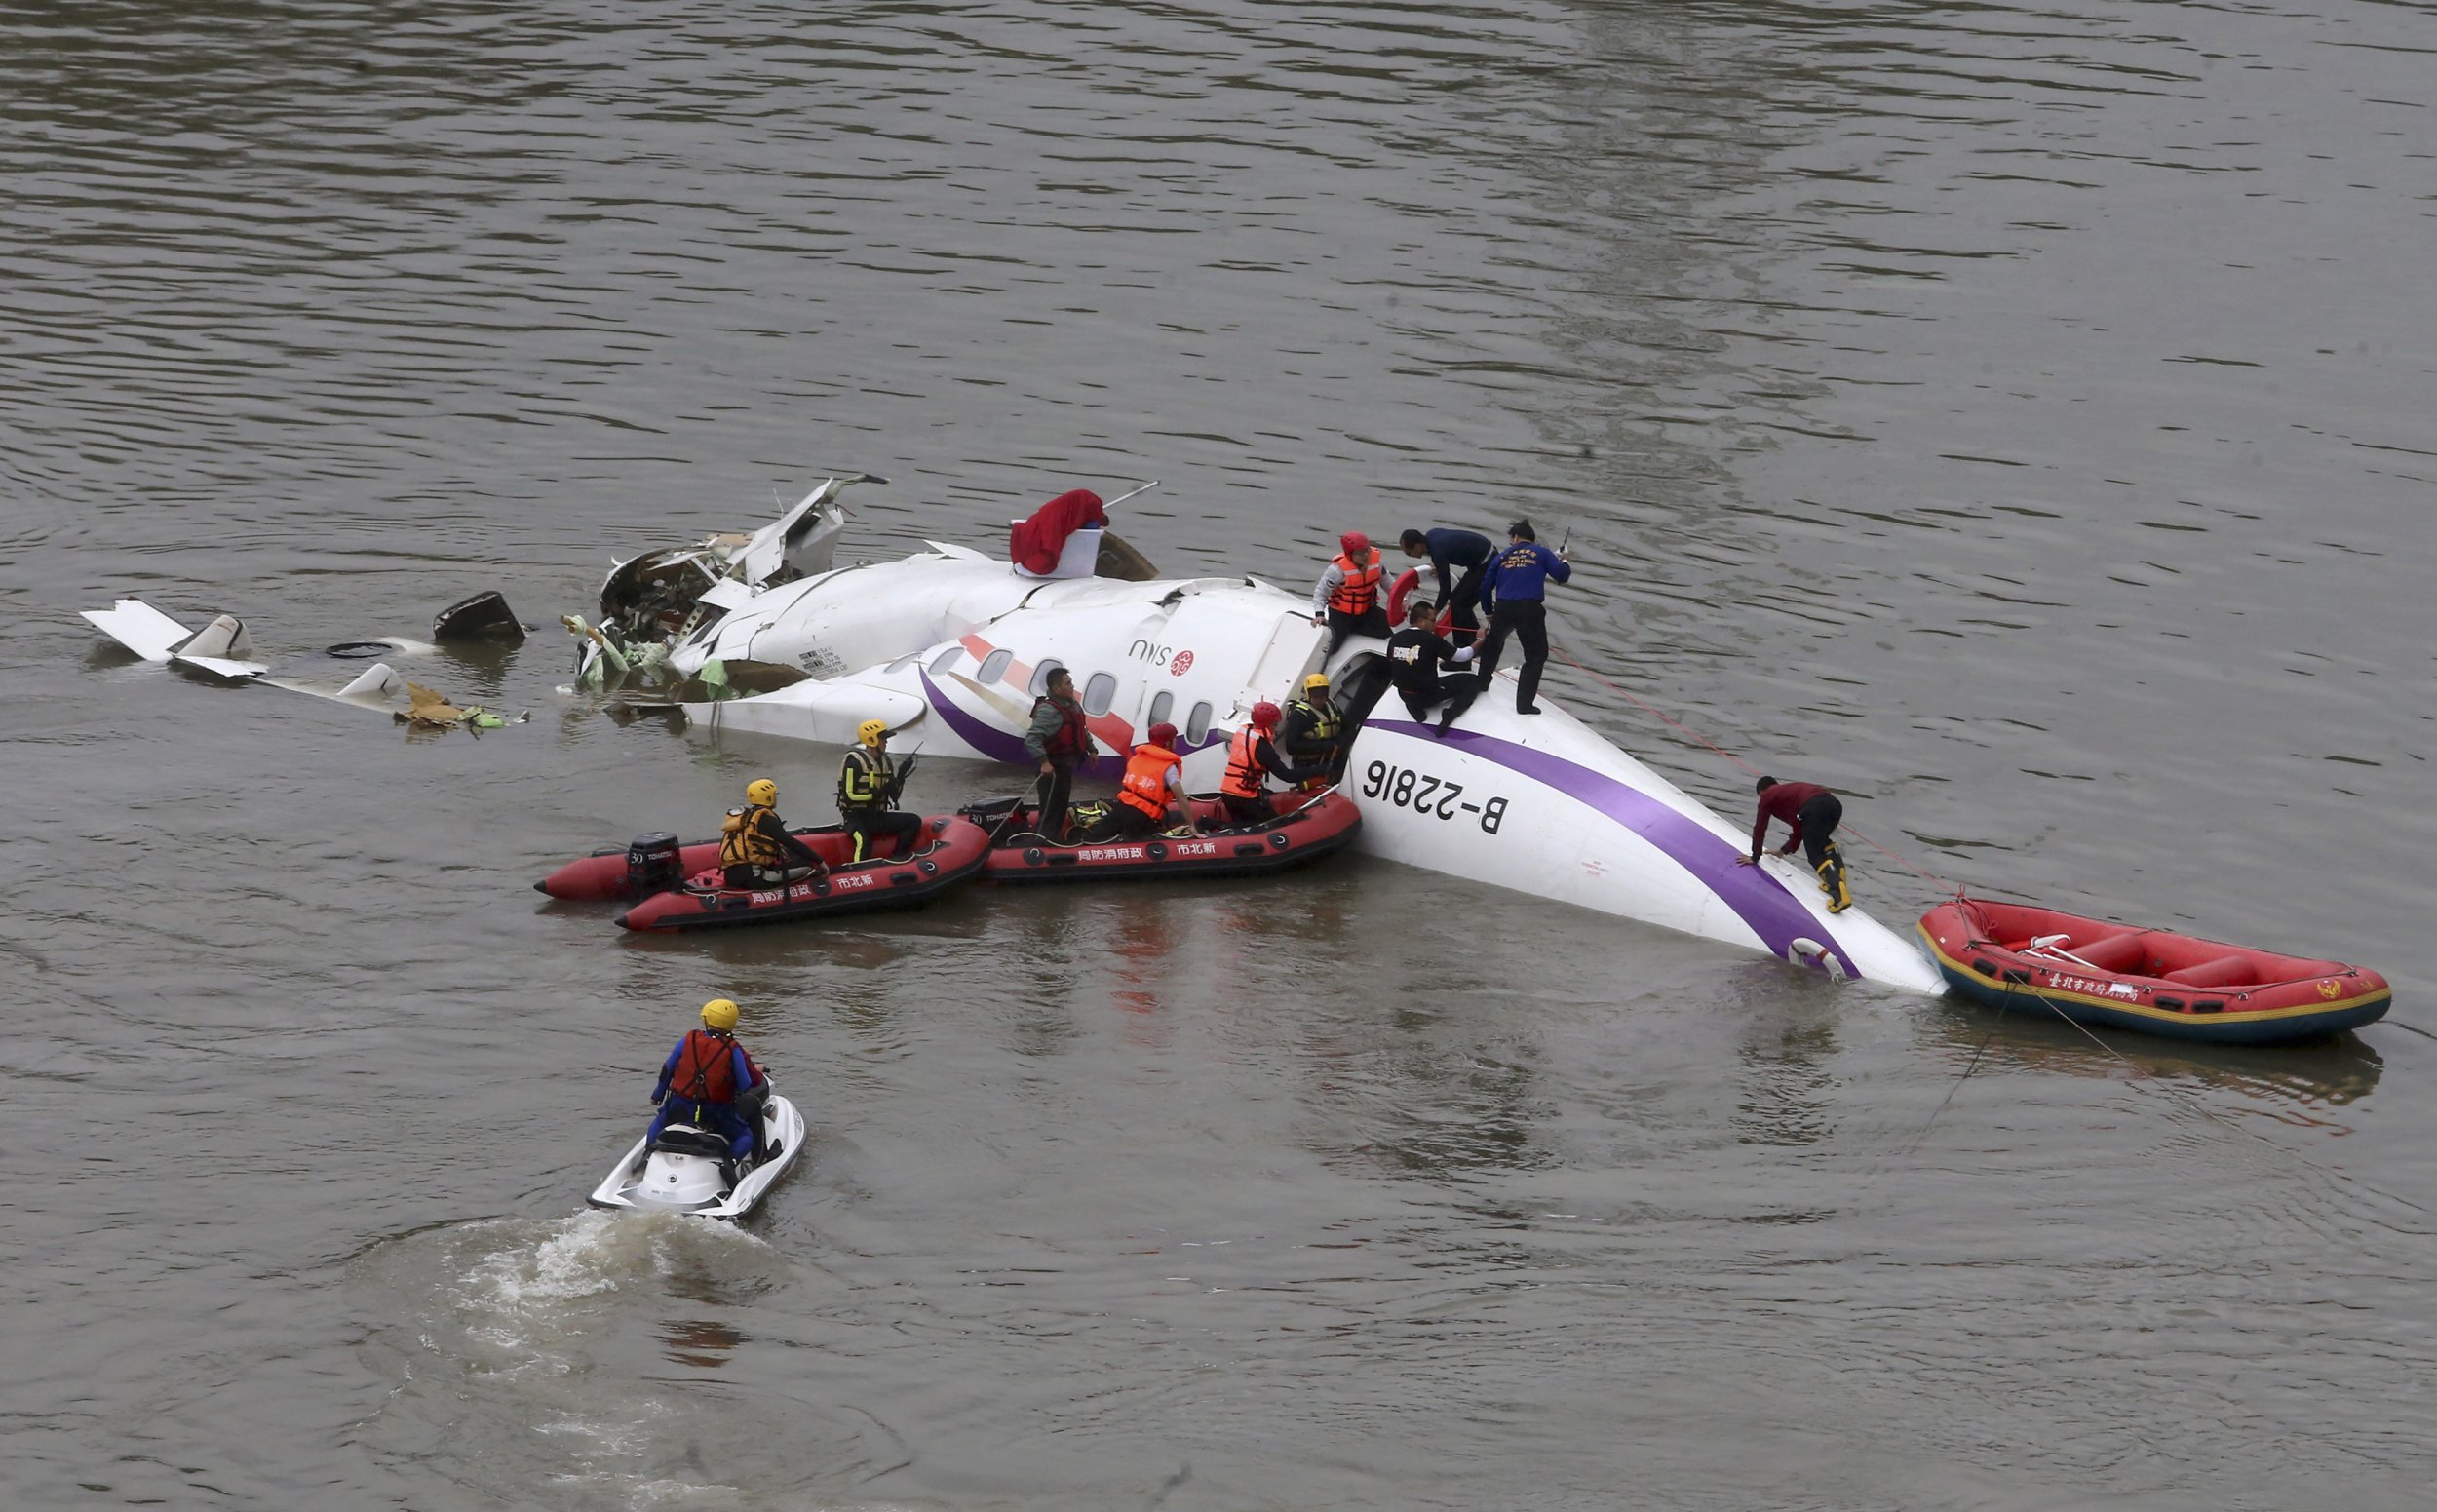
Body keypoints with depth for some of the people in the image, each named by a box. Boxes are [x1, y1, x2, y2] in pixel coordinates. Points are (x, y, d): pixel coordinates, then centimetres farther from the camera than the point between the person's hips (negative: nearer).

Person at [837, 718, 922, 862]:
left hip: (877, 816, 8)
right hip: (856, 816, -8)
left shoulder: (885, 761, 12)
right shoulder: (855, 762, -11)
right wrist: (877, 794, -23)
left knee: (914, 821, -6)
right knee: (864, 841, -38)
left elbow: (894, 795, 12)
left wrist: (901, 775, -3)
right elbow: (849, 796, -17)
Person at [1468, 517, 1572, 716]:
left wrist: (1490, 612, 31)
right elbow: (1562, 575, 1)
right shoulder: (1541, 553, 9)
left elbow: (1486, 586, 17)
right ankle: (1524, 703, 0)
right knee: (1536, 655, 8)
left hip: (1503, 608, 3)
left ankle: (1480, 685, 41)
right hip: (1530, 609, -3)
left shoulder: (1504, 556, 17)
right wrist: (1564, 563, 25)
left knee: (1492, 645, 30)